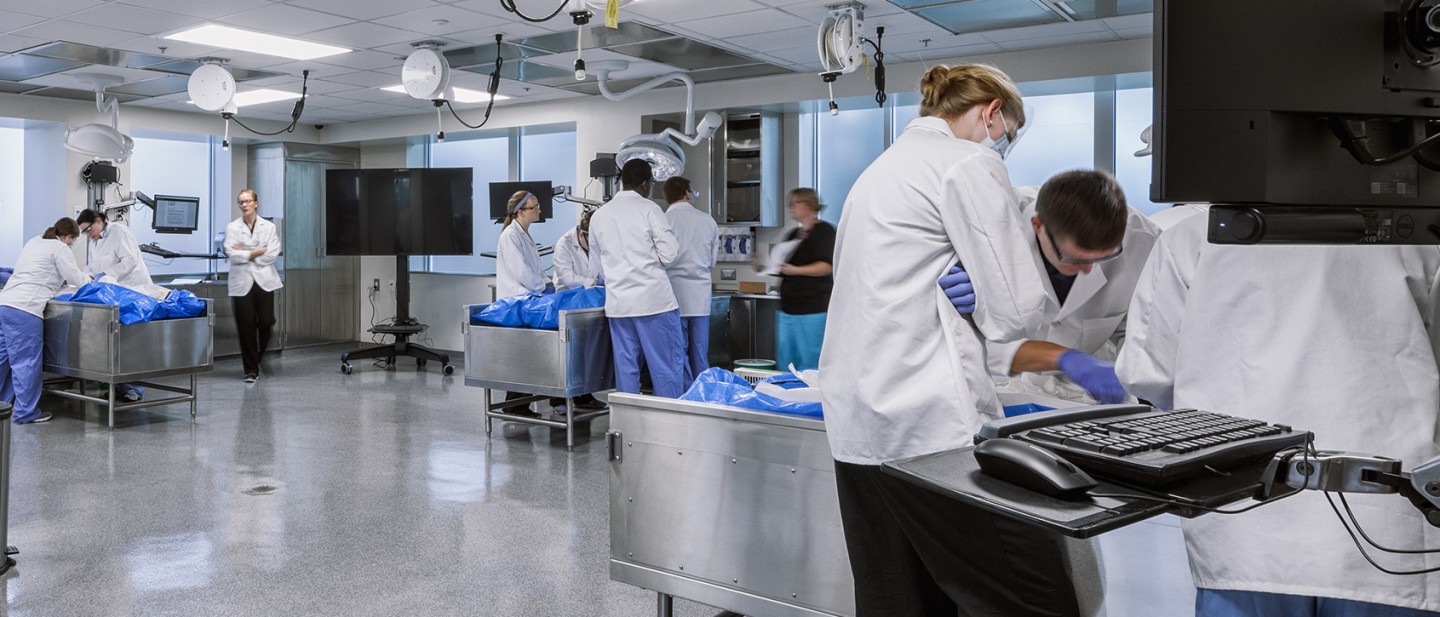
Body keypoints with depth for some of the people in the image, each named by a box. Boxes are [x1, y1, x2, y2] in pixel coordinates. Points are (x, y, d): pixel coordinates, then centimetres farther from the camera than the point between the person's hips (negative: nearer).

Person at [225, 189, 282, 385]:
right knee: (246, 326, -1)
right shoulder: (232, 228, 4)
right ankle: (251, 370, 7)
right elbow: (232, 254, -9)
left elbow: (273, 254, -6)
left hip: (264, 281, 1)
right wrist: (259, 252, -9)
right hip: (242, 282, -1)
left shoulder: (269, 227, 6)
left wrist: (246, 253, -8)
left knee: (265, 323, -1)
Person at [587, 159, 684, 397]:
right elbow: (670, 253, -8)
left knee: (626, 367, 8)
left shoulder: (599, 215, 11)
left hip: (617, 301, 5)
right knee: (666, 366, 0)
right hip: (653, 298, -5)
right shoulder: (648, 209, -5)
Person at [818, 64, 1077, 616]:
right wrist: (974, 301, 10)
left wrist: (964, 290, 14)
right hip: (932, 424, -9)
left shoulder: (880, 169, 22)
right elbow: (1018, 311, -9)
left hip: (855, 423, 10)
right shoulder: (970, 163, -4)